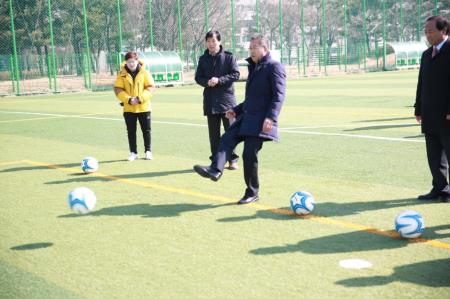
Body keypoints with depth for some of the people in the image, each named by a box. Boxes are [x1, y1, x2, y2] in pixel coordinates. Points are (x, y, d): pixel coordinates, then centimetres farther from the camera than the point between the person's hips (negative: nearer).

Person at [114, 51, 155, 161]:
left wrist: (140, 98, -17)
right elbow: (118, 89, -4)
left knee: (146, 130, 6)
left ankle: (148, 151, 19)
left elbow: (150, 87, -6)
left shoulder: (144, 72, -2)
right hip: (128, 108, 1)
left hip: (143, 107, -1)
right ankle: (133, 153, 16)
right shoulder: (122, 74, -1)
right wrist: (129, 99, -17)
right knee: (131, 131, 6)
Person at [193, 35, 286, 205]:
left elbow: (279, 95, -17)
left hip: (261, 120, -9)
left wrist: (271, 117, -28)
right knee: (227, 139, -11)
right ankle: (216, 170, -25)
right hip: (247, 116, 9)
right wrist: (236, 110, 24)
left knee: (249, 154, -10)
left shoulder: (274, 67, -7)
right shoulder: (254, 68, 22)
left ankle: (252, 193, 3)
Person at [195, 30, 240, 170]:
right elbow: (198, 77, 11)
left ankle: (232, 160, 6)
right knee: (213, 132, 7)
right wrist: (207, 82, -11)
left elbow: (235, 74, -6)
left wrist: (219, 80, -17)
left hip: (226, 98, -3)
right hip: (210, 100, 4)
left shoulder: (228, 57, -1)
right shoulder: (203, 59, 10)